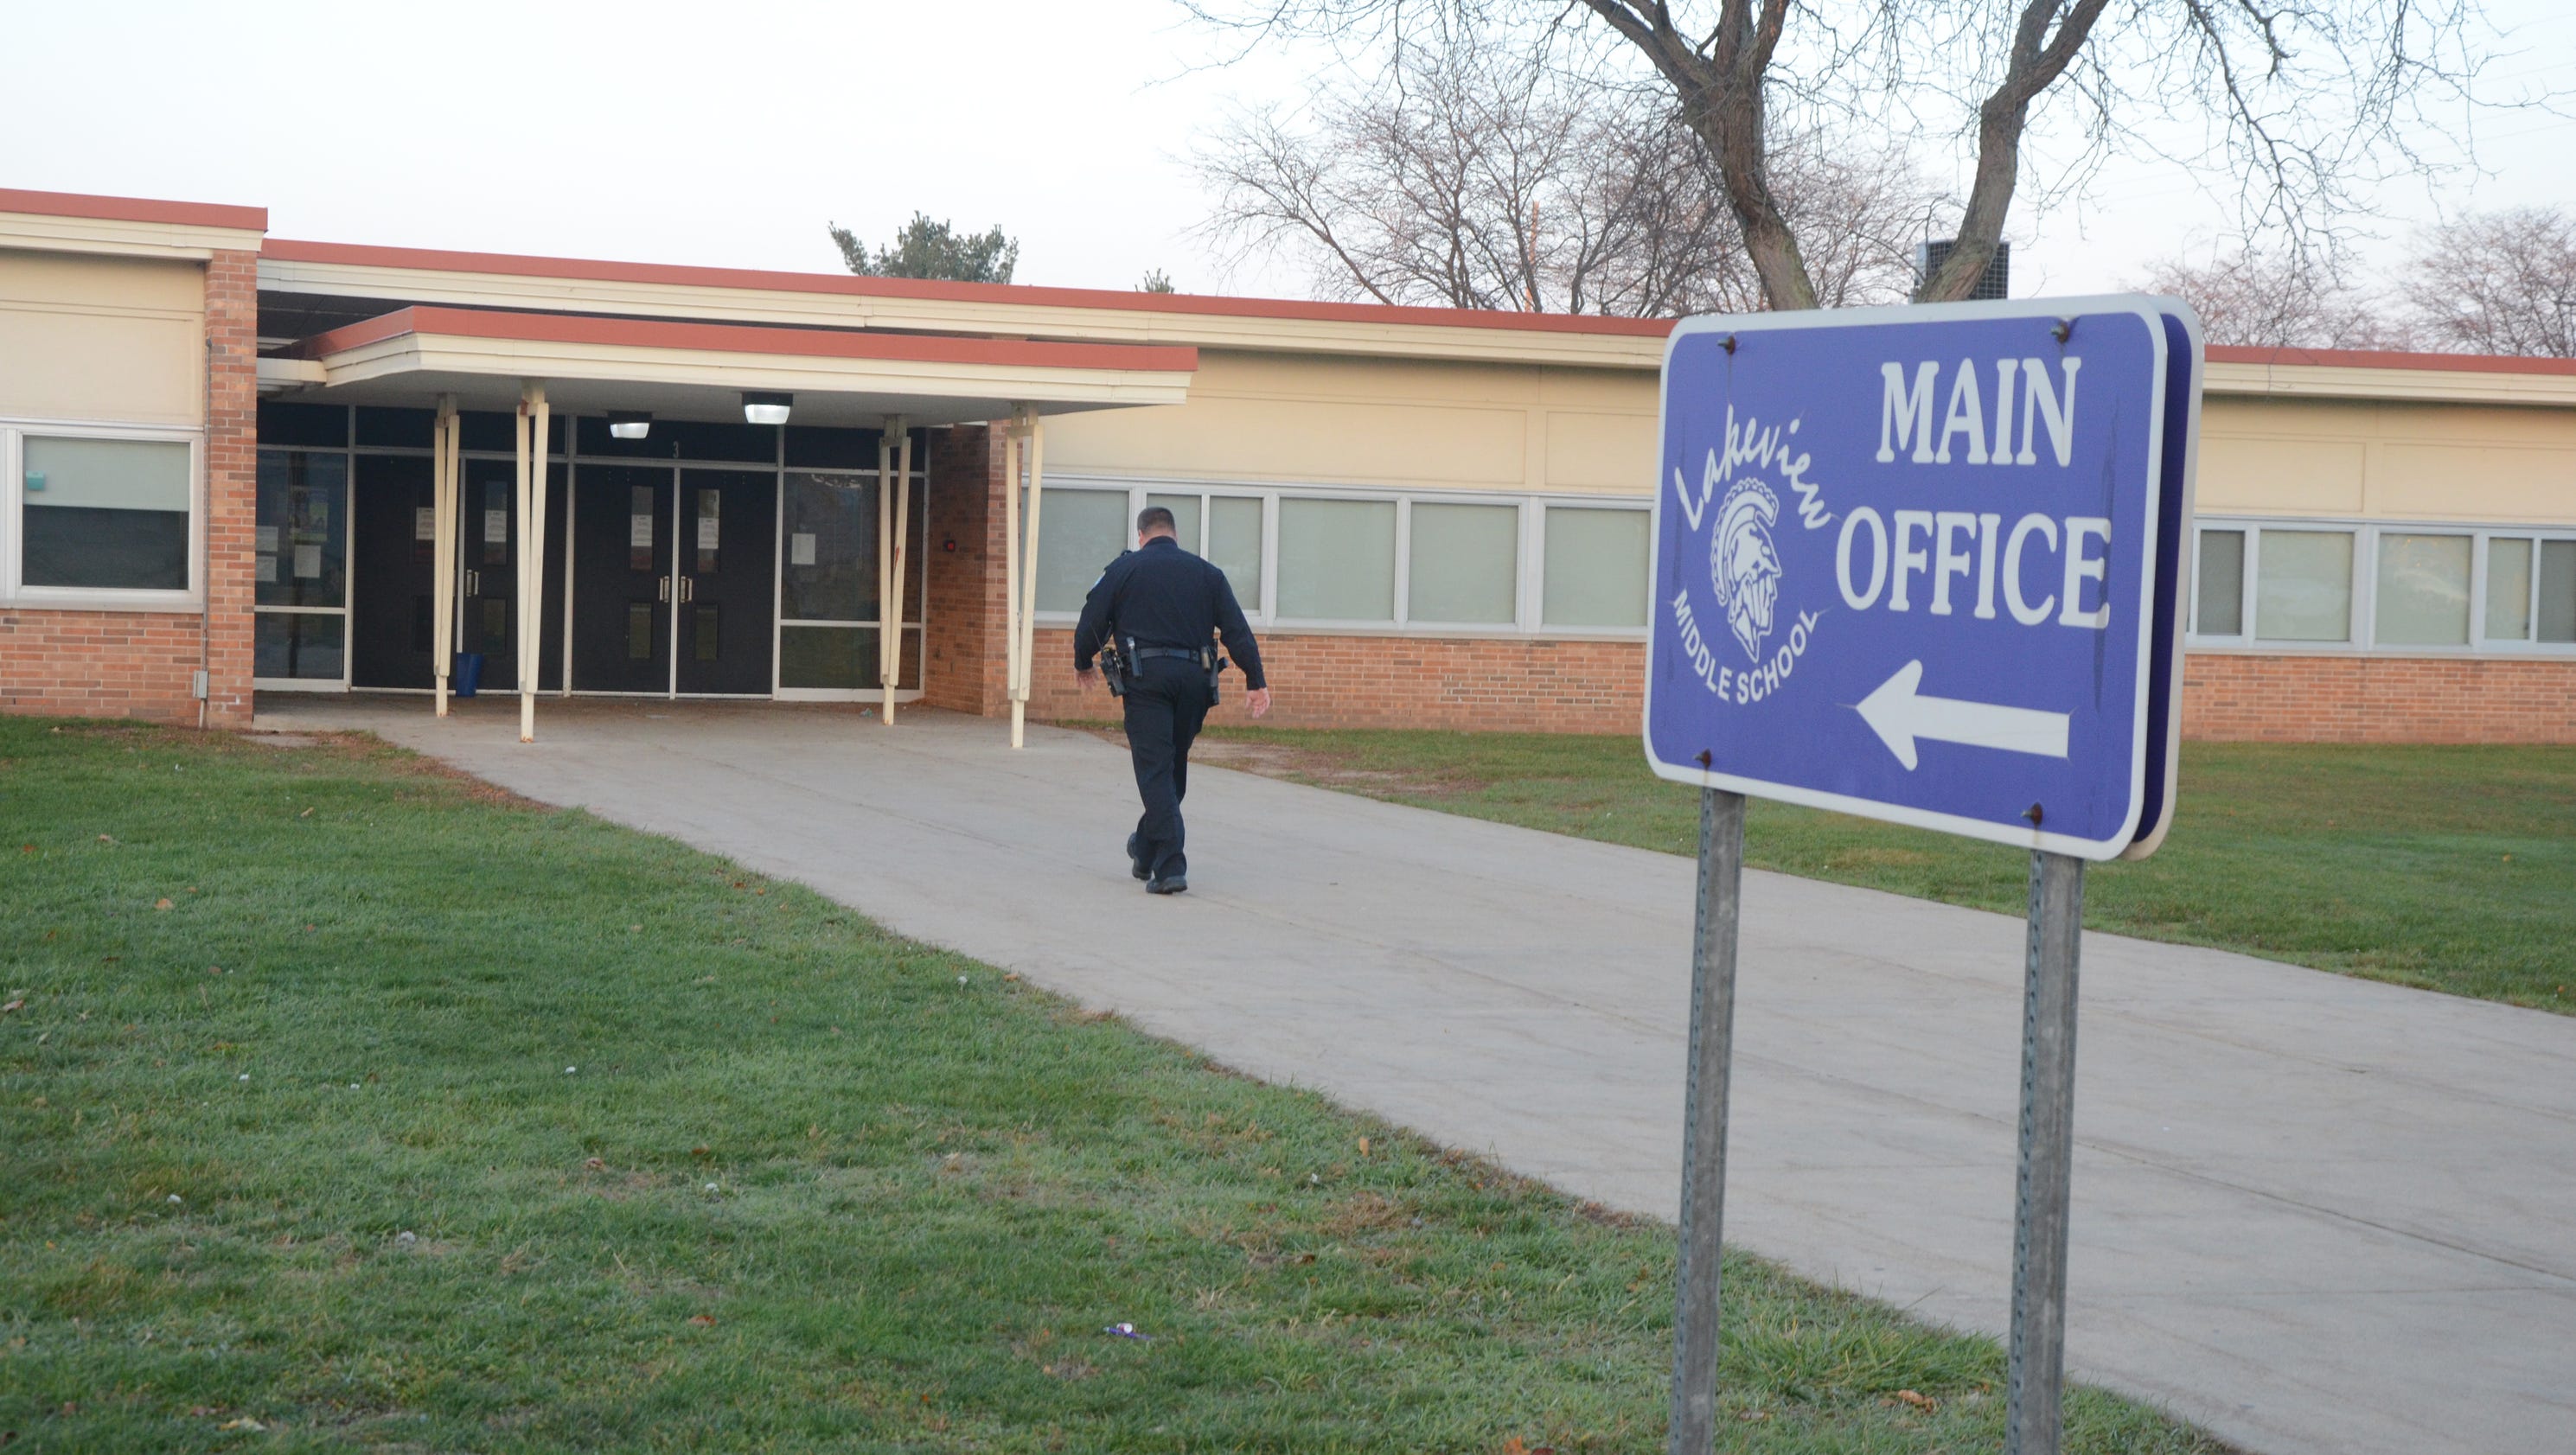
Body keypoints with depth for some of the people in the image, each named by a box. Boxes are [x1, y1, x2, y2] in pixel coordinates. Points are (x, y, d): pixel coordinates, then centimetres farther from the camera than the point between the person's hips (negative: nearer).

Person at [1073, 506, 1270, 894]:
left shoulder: (1124, 569, 6)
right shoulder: (1206, 572, 14)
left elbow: (1092, 621, 3)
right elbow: (1236, 628, 6)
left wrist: (1083, 663, 21)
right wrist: (1256, 680, 4)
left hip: (1146, 676, -3)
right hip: (1195, 677, 3)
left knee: (1155, 771, -5)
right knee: (1174, 768, 18)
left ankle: (1169, 867, -15)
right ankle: (1147, 851, 31)